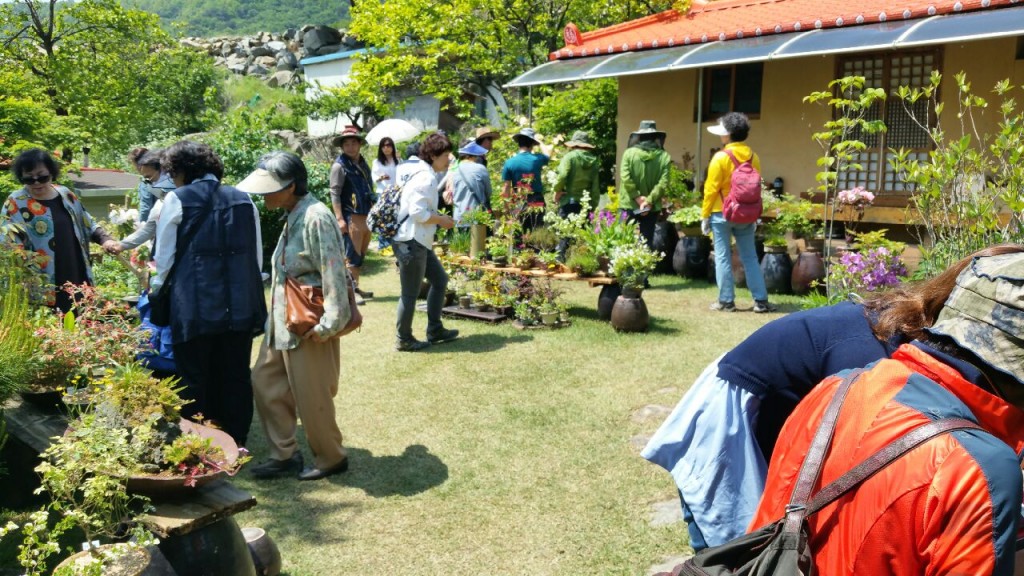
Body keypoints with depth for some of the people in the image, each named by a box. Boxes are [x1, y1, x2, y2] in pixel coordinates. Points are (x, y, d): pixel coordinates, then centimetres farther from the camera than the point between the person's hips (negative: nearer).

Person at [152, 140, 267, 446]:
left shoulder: (176, 200, -3)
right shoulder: (243, 199, 6)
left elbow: (164, 257, 3)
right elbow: (257, 255, 10)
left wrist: (155, 289, 21)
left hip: (196, 306, -3)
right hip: (241, 304, 4)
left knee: (194, 379, 8)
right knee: (236, 377, 12)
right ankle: (235, 444, 20)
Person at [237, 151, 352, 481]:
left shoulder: (315, 218, -20)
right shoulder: (293, 216, 10)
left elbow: (333, 274, -24)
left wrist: (329, 324, -24)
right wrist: (275, 315, 20)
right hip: (283, 321, 10)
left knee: (311, 396, 2)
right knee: (265, 382, 14)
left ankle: (331, 459, 22)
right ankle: (284, 453, 28)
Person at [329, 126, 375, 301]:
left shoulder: (362, 164, 15)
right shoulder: (340, 165, -8)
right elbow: (335, 194, -14)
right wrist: (340, 219, -21)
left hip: (366, 215, 8)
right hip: (351, 217, -8)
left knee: (361, 255, 14)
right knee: (352, 255, -6)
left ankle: (355, 287, 23)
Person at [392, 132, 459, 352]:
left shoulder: (424, 174, 14)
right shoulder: (426, 178, -17)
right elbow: (417, 212, -25)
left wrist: (439, 218, 8)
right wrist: (441, 220, -12)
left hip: (419, 242, 11)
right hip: (410, 242, -11)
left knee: (440, 280, 19)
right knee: (410, 293, 1)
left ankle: (434, 331, 27)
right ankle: (404, 340, 16)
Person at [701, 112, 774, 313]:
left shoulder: (721, 157, -12)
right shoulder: (753, 157, 4)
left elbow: (711, 189, -11)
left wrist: (705, 216, -3)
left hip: (722, 214, -4)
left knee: (723, 258, 3)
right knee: (750, 258, 9)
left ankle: (726, 301, 6)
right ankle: (760, 300, 9)